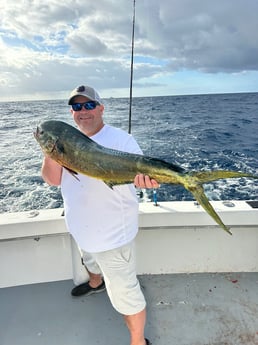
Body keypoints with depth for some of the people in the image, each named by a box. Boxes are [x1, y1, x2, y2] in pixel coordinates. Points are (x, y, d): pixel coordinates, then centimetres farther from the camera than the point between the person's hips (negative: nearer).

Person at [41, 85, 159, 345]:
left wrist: (144, 179, -46)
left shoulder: (120, 140, -18)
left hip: (112, 232, -7)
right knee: (91, 261, 36)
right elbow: (53, 180, -6)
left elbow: (141, 172, -22)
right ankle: (95, 284, 69)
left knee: (123, 293, 5)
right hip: (81, 227, 8)